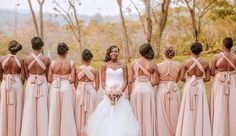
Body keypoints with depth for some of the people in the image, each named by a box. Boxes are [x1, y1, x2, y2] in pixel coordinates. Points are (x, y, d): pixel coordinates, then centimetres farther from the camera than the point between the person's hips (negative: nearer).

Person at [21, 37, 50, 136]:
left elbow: (26, 75, 2)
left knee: (30, 110, 7)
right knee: (42, 110, 7)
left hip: (31, 84, 1)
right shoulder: (46, 59, -9)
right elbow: (47, 75, 2)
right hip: (43, 85, 0)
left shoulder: (26, 59, -7)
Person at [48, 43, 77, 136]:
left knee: (54, 113, 9)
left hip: (55, 88, 1)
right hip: (66, 88, -1)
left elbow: (49, 80, -3)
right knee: (67, 113, 7)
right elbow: (72, 80, -8)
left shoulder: (53, 63, -4)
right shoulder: (71, 63, -6)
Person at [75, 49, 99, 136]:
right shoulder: (95, 71, -8)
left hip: (80, 92, 1)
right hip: (91, 92, -1)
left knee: (80, 113, 12)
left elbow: (76, 84, 2)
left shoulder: (78, 70, -5)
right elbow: (97, 86, -4)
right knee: (90, 113, 8)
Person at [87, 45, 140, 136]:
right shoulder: (105, 65, 5)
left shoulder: (123, 66, 5)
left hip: (120, 95, 0)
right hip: (108, 95, 0)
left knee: (120, 116, -3)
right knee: (107, 117, -2)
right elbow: (103, 81, 4)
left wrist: (120, 91, -11)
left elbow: (125, 81, 3)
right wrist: (107, 91, -11)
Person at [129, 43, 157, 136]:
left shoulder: (134, 63, -4)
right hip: (148, 90, -1)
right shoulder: (153, 65, -5)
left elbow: (130, 81, -3)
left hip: (136, 89, 1)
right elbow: (154, 82, -5)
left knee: (137, 114, 11)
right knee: (147, 114, 9)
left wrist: (129, 93, 6)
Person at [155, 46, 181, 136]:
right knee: (174, 113, 16)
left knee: (162, 115, 8)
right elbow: (177, 80, 6)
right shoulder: (178, 65, -6)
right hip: (174, 91, 3)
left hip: (162, 90, -3)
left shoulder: (159, 66, -14)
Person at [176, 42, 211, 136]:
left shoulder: (186, 62, -9)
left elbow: (181, 78, -10)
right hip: (200, 87, 1)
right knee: (200, 111, 9)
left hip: (189, 87, -1)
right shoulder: (205, 63, -5)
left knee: (188, 111, 7)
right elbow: (207, 78, -1)